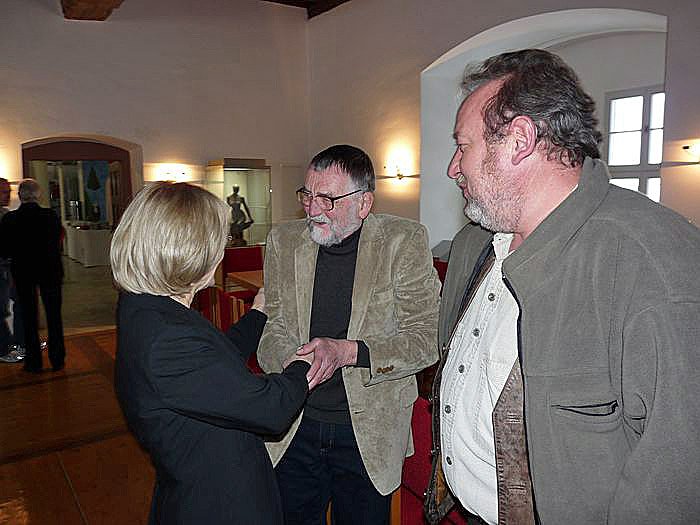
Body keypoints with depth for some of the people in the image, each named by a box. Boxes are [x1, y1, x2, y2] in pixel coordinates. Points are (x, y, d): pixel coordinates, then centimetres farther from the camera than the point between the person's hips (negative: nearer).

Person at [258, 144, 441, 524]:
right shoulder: (283, 241, -1)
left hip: (369, 433, -2)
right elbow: (273, 326, 3)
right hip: (294, 426, 3)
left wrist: (346, 351, -27)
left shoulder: (404, 242, -11)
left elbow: (427, 339, -13)